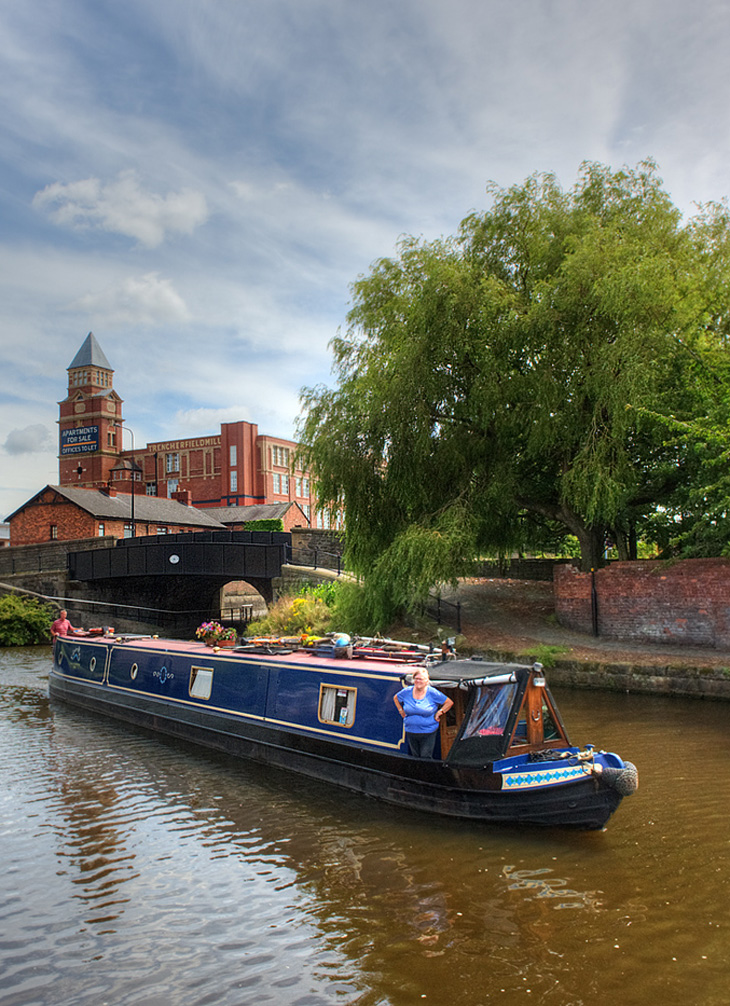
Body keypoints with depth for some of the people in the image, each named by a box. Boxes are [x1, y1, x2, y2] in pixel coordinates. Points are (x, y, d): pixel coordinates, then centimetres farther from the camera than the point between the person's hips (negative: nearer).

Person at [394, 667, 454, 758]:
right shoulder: (406, 692, 0)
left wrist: (439, 713, -4)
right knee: (415, 757, 12)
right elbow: (395, 698, 20)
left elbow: (449, 702, 0)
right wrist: (401, 710, 12)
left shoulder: (432, 693, -8)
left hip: (428, 733, -3)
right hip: (411, 732, 3)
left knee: (426, 758, -5)